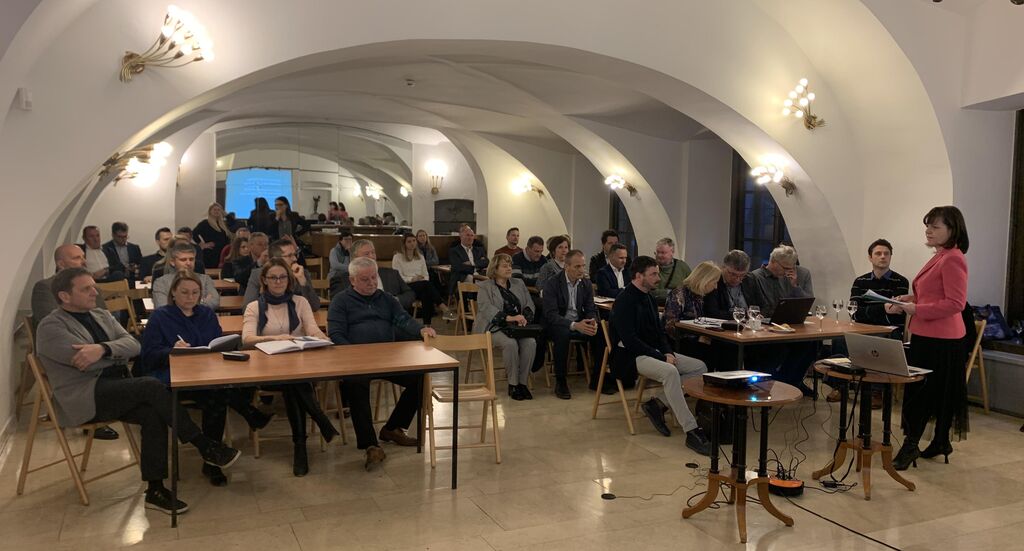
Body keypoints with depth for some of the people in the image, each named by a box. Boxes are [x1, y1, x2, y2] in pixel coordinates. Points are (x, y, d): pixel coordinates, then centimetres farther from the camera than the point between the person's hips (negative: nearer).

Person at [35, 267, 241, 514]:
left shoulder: (102, 316, 17)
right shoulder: (51, 326, -3)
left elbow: (134, 345, 1)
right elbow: (85, 361, -17)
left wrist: (103, 349, -19)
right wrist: (118, 351, -1)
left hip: (115, 390, 7)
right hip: (83, 397, -6)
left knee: (153, 414, -24)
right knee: (151, 386, -27)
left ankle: (155, 489, -18)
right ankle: (205, 446, -20)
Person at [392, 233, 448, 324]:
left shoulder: (420, 257, 22)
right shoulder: (398, 257, 6)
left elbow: (426, 275, 17)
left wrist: (423, 279, -8)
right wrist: (412, 279, -17)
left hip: (422, 286, 4)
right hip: (406, 287, -4)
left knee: (427, 294, -36)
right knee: (427, 284, -36)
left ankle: (427, 324, -38)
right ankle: (443, 307, -44)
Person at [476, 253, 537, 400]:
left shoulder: (519, 284, 20)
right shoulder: (485, 287, 5)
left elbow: (529, 304, 13)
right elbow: (487, 308, -12)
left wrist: (524, 317, -11)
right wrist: (509, 318, -27)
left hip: (518, 327, 4)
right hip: (495, 327, -4)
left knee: (531, 342, -27)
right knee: (510, 343, -33)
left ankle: (522, 382, -16)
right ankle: (513, 384, -18)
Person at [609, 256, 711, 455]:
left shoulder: (649, 298, 15)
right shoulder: (625, 301, -13)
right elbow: (629, 340, -20)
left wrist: (668, 352, -2)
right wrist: (661, 357, -20)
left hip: (653, 352, 9)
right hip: (630, 356, -9)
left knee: (700, 367, -5)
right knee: (670, 371, -36)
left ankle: (657, 403, -6)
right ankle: (692, 432, -33)